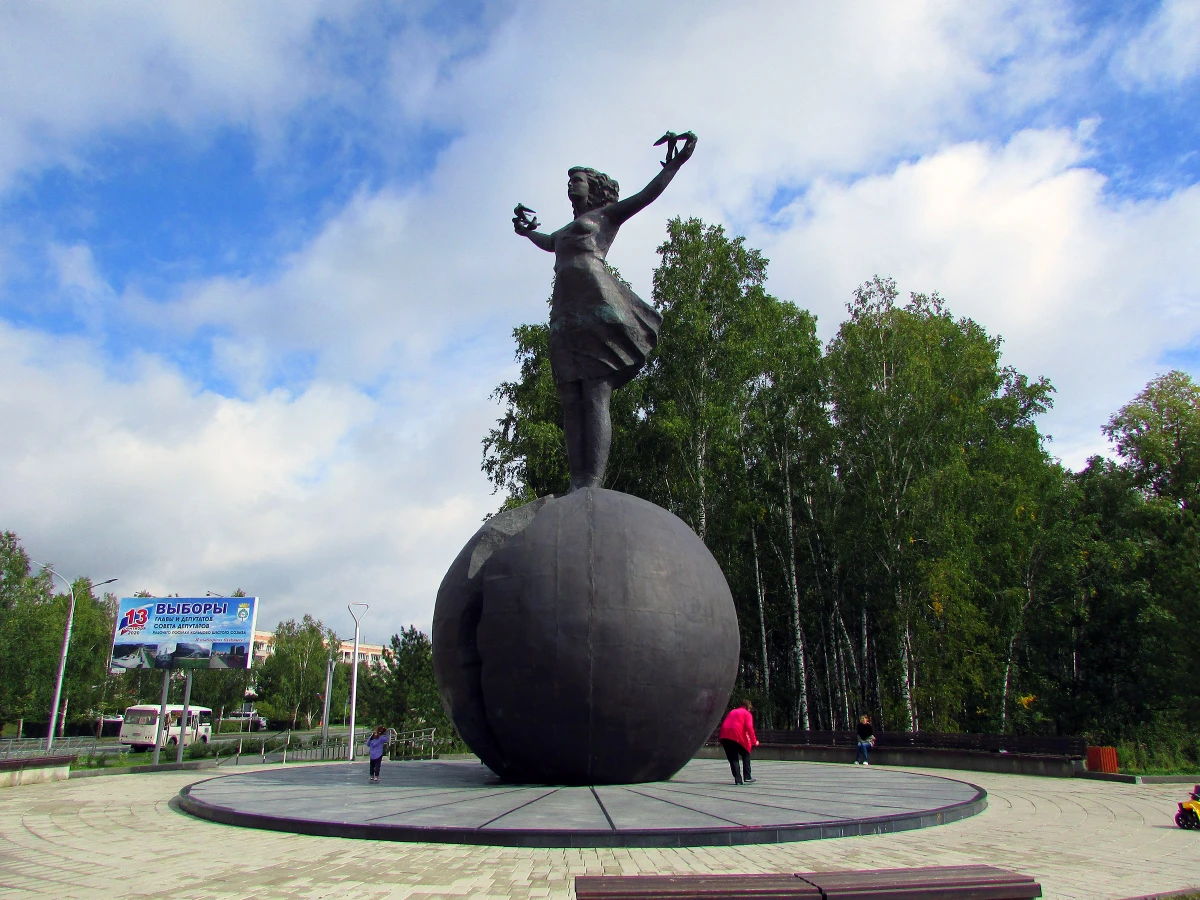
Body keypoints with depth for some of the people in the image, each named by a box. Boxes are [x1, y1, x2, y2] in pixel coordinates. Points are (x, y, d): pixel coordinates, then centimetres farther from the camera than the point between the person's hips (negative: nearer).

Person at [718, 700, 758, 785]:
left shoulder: (732, 711, 28)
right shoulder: (747, 714, 10)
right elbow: (749, 727, -5)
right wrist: (754, 741, -4)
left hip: (724, 736, 5)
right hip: (737, 736, -5)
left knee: (732, 758, 8)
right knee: (746, 755, 14)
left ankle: (738, 779, -1)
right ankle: (747, 778, 7)